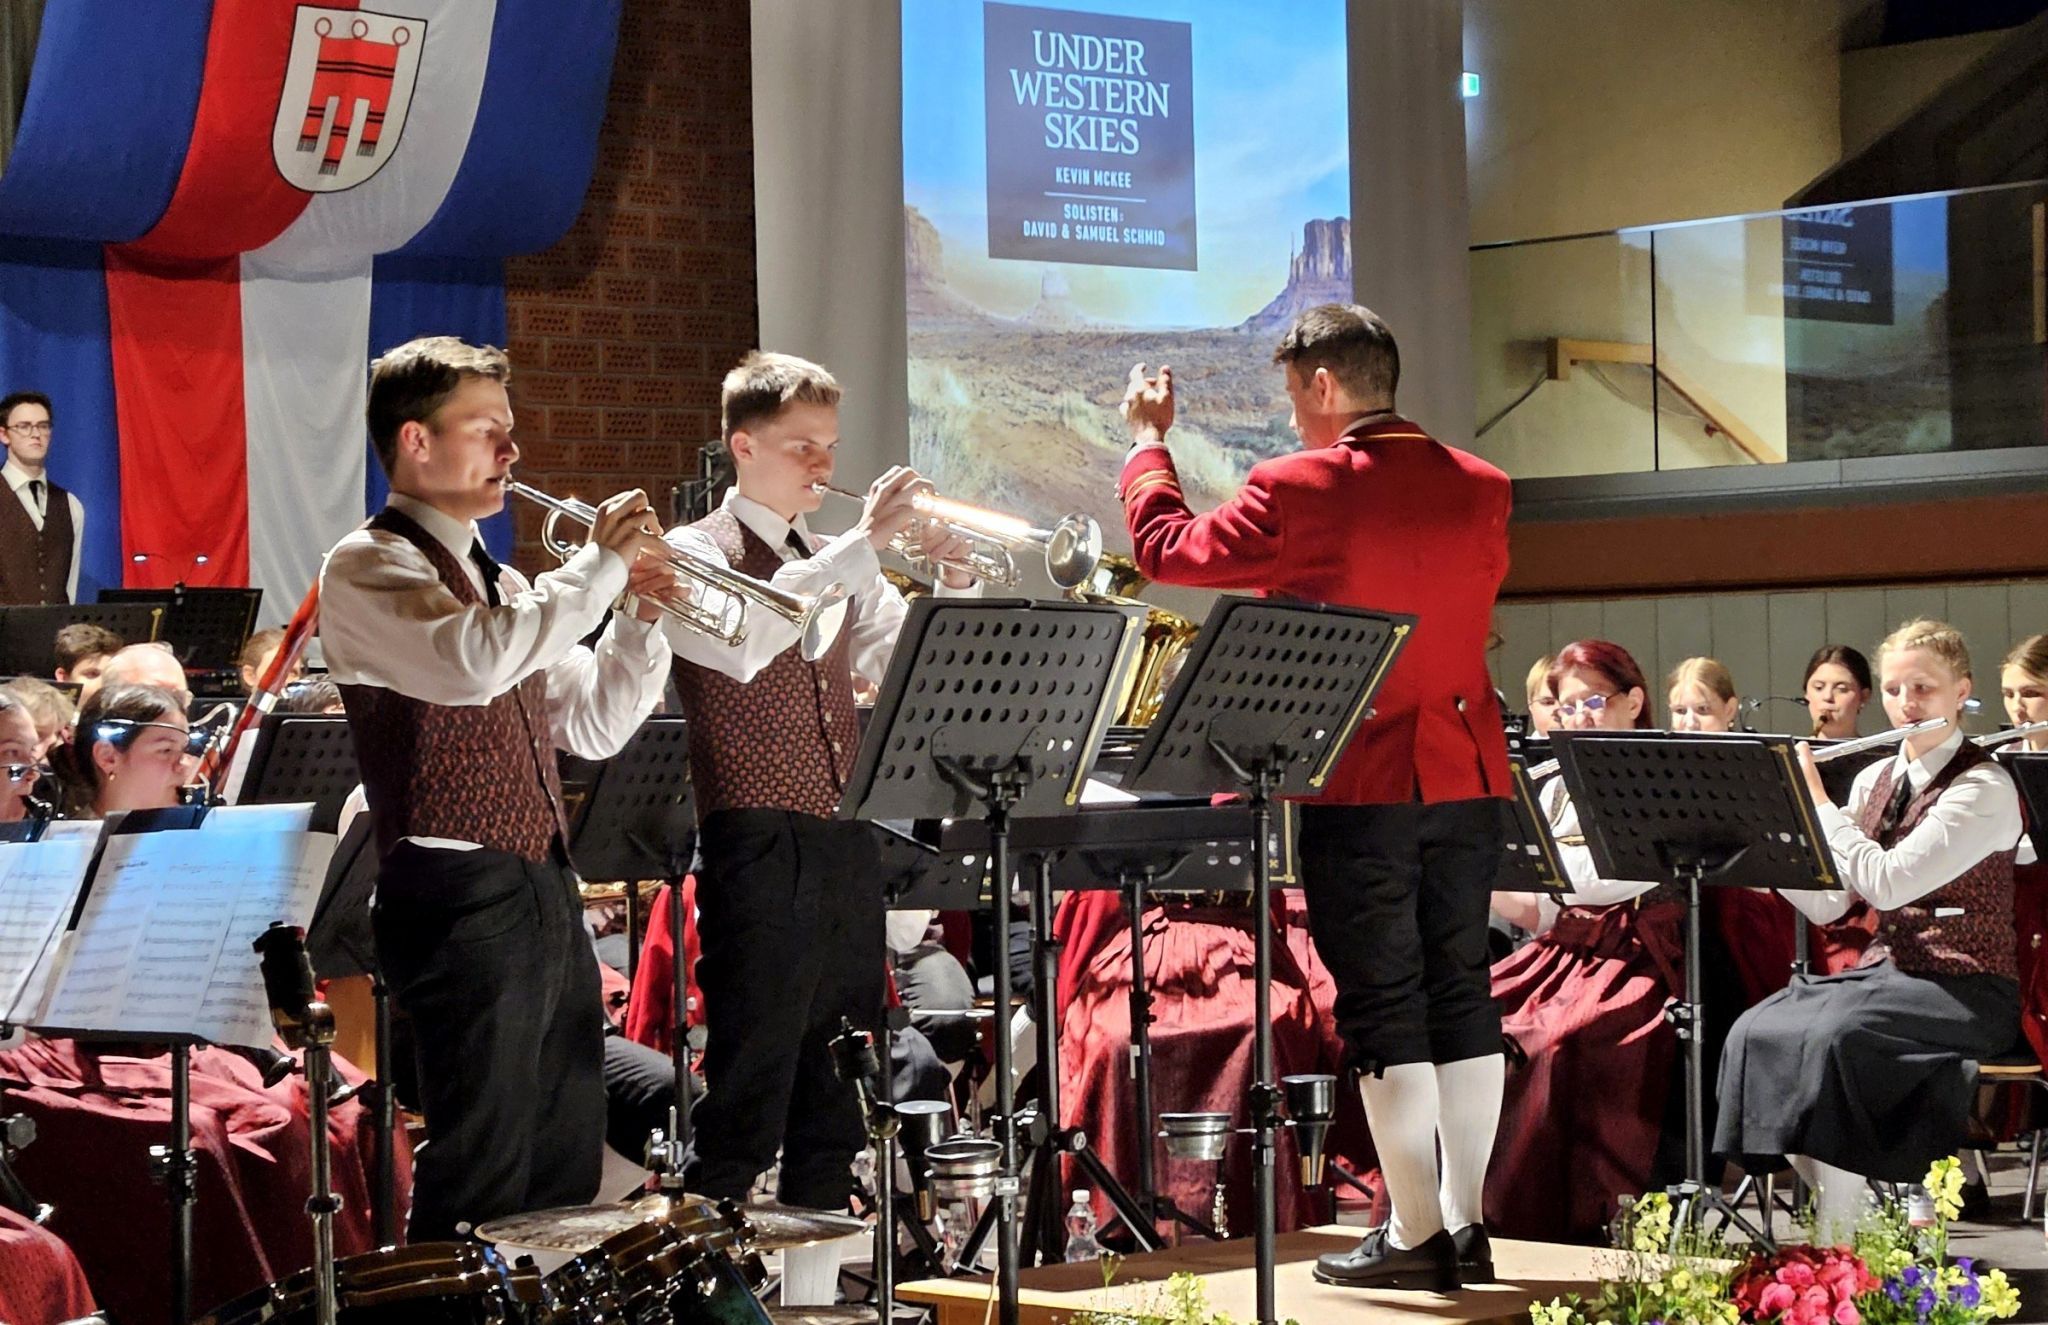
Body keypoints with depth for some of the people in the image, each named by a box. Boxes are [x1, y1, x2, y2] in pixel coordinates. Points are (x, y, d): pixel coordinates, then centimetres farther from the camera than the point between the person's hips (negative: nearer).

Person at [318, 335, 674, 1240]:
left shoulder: (496, 580, 20)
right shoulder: (368, 567, -6)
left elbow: (592, 727, 21)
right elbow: (475, 663, -25)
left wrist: (640, 615, 6)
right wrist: (598, 564, -15)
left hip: (548, 894, 8)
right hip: (463, 900, -8)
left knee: (566, 1178, 11)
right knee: (482, 1185, -8)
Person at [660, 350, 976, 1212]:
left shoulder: (832, 564, 18)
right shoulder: (697, 554, -2)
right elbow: (743, 640, -23)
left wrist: (952, 582, -5)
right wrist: (865, 542, -22)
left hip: (847, 851, 7)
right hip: (759, 854, -7)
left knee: (832, 1107, 11)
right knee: (743, 1111, -7)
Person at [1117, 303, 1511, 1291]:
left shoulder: (1299, 491, -13)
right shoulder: (1479, 491, 3)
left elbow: (1167, 548, -2)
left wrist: (1148, 442, 14)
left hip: (1359, 782, -5)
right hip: (1467, 774, 5)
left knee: (1382, 1004, 0)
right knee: (1460, 991, 11)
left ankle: (1414, 1233, 3)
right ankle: (1467, 1221, 14)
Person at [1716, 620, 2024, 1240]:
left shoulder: (1984, 788, -11)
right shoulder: (1876, 780, 11)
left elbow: (1885, 882, -22)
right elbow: (1824, 904, 7)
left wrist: (1813, 800, -13)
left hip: (1965, 989, -7)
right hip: (1886, 970, 7)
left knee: (1833, 1036, -33)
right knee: (1756, 1032, -19)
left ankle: (1838, 1234, -23)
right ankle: (1855, 1205, -10)